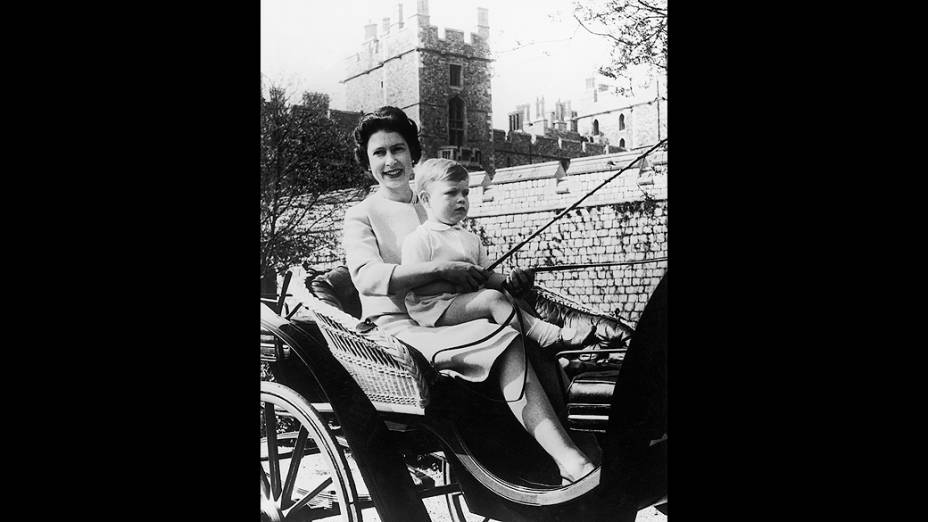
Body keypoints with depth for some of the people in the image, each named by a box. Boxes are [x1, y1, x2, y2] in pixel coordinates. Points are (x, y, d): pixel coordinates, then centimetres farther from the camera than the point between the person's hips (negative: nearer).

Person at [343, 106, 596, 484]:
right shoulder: (361, 215, 6)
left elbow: (470, 276, 24)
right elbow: (366, 276, -15)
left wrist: (503, 279, 1)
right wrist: (442, 270, -25)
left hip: (447, 319, 6)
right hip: (398, 328, -5)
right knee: (506, 341, -31)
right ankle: (569, 460, -35)